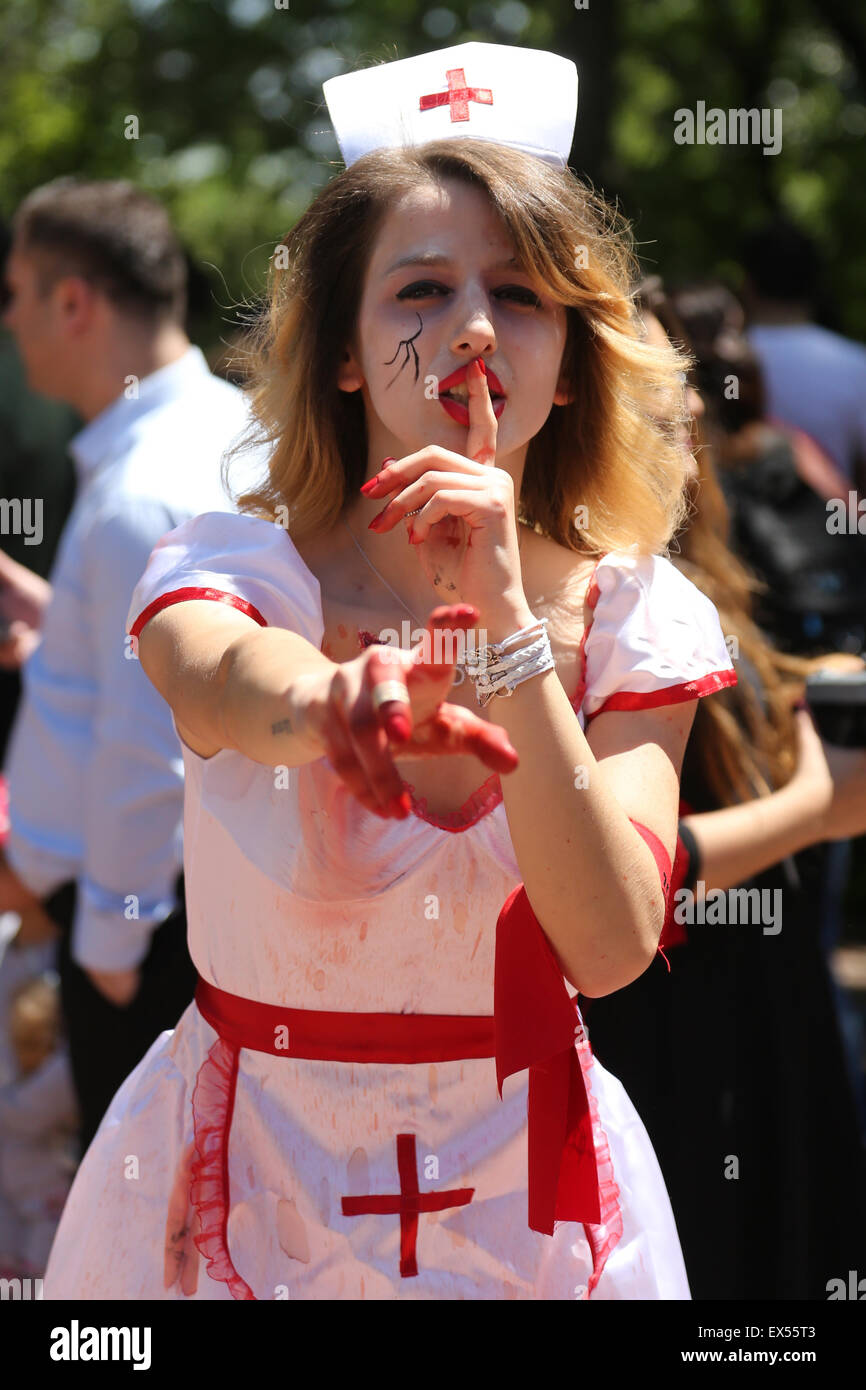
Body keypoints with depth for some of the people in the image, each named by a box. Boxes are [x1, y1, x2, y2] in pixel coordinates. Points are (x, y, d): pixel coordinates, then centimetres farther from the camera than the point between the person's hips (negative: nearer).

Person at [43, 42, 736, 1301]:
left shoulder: (630, 617, -6)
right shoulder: (232, 571, -10)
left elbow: (610, 946, -20)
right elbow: (221, 686, -35)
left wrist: (504, 618, -28)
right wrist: (343, 695, -59)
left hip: (524, 1191, 1)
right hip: (250, 1187, -1)